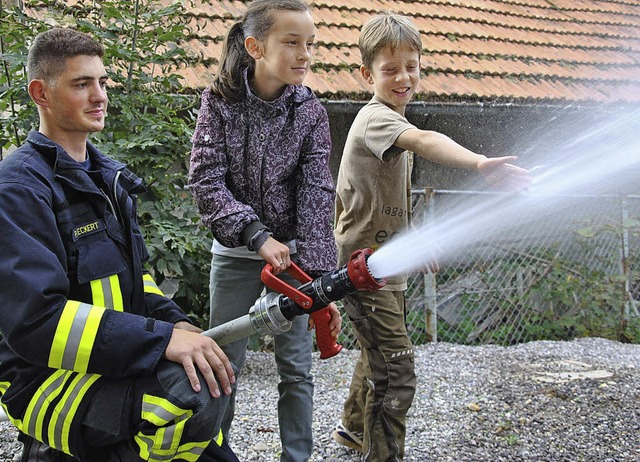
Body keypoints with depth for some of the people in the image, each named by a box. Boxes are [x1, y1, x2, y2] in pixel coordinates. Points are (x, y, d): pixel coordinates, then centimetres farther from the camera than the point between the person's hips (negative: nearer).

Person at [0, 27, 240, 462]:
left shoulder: (107, 175, 14)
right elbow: (35, 319, -25)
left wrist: (177, 323, -1)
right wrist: (163, 337, -29)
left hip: (116, 358, 8)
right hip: (46, 378, -8)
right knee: (194, 395, -31)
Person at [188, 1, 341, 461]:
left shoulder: (310, 112, -7)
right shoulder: (220, 101, -9)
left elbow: (317, 196, -13)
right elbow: (207, 180, -14)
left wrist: (319, 279, -21)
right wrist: (259, 236, -24)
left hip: (291, 251, 1)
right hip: (235, 252, 0)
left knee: (296, 367, 5)